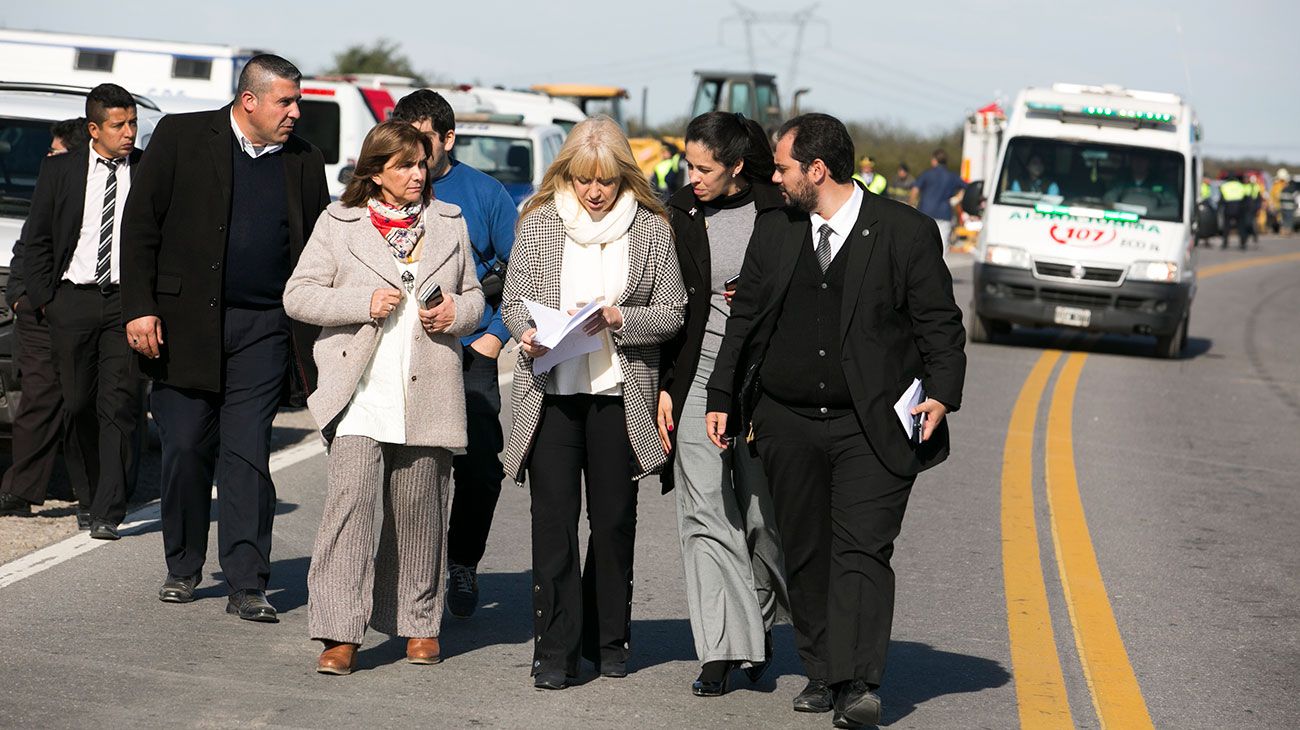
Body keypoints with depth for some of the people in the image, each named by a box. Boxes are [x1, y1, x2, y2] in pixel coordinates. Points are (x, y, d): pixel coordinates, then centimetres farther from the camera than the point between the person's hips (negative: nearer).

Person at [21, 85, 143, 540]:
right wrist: (42, 298, 2)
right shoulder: (59, 170, 5)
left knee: (118, 407, -7)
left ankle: (107, 512, -6)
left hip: (128, 301, -1)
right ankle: (87, 497, 25)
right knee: (78, 404, 6)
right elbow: (35, 240, 9)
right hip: (72, 299, 1)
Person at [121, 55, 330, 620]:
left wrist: (323, 339, 6)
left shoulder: (304, 162, 8)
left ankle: (247, 585, 0)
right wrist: (139, 308, -8)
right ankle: (183, 569, 22)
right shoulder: (182, 137, -1)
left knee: (248, 456, -3)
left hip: (264, 330, 1)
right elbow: (140, 224, -1)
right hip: (185, 324, -1)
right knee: (185, 450, 4)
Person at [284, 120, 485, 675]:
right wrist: (365, 303, -11)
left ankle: (418, 623, 22)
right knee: (350, 501, -13)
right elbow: (298, 295, 2)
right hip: (360, 391, -3)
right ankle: (341, 633, -13)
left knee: (419, 511, 9)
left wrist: (455, 313, -1)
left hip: (428, 394, 3)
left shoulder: (448, 222, 14)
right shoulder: (339, 223, 5)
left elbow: (473, 295, 22)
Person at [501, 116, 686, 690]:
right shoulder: (539, 222, 5)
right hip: (552, 390, 0)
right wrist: (527, 333, -14)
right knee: (553, 517, -4)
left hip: (620, 394, 0)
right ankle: (555, 649, 1)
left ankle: (607, 639, 22)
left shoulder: (651, 230, 2)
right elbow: (514, 299, 7)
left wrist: (616, 318, -14)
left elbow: (671, 313, 2)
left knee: (614, 518, 8)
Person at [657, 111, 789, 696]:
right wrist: (664, 387, 1)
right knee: (705, 516, -4)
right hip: (698, 378, 1)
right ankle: (722, 651, -2)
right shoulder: (680, 213, 3)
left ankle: (759, 619, 28)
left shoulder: (777, 213, -2)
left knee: (763, 513, 4)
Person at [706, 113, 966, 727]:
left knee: (862, 550, -12)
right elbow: (743, 323, 15)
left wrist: (942, 394, -14)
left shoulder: (907, 232, -4)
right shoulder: (774, 234, 9)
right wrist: (722, 399, 13)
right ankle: (822, 675, 18)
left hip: (874, 428, -5)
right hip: (789, 427, 5)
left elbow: (941, 324, -2)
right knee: (805, 554, 8)